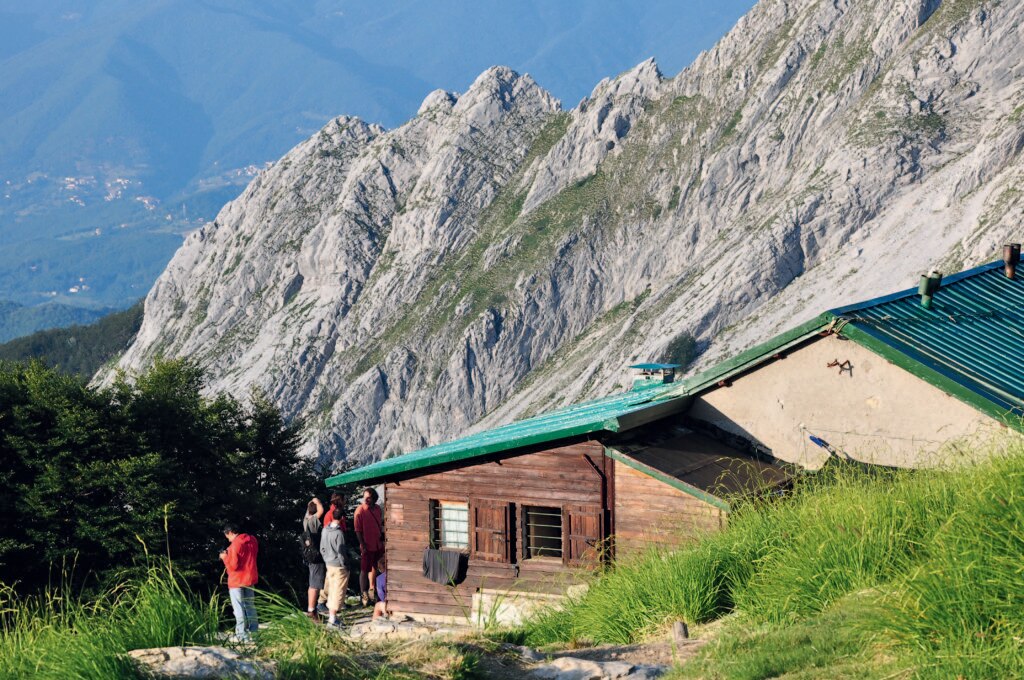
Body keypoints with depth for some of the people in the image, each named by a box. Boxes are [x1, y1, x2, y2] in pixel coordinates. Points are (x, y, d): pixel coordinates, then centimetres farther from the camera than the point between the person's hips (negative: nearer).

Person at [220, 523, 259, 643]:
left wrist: (225, 557, -5)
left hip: (237, 581, -8)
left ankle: (242, 635, 0)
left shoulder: (235, 544, -21)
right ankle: (253, 631, 23)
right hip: (250, 579, 8)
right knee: (249, 605, 18)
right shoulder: (252, 540, 4)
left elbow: (233, 565, -22)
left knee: (238, 607, -1)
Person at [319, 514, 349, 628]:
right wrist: (345, 565, -8)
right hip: (339, 566, -7)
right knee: (338, 592, 0)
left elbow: (322, 549, 9)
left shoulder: (324, 530, 1)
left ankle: (331, 615, 21)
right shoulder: (339, 533, -21)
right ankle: (332, 618, 0)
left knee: (332, 590, 15)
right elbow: (340, 551, -18)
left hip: (329, 564, 7)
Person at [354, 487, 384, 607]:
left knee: (374, 567, 20)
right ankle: (364, 594, 5)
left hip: (378, 544, 6)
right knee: (364, 570, 0)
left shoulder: (377, 509, 2)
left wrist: (382, 538, 13)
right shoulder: (360, 510, -15)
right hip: (367, 546, -6)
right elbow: (358, 530, -14)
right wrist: (362, 545, -18)